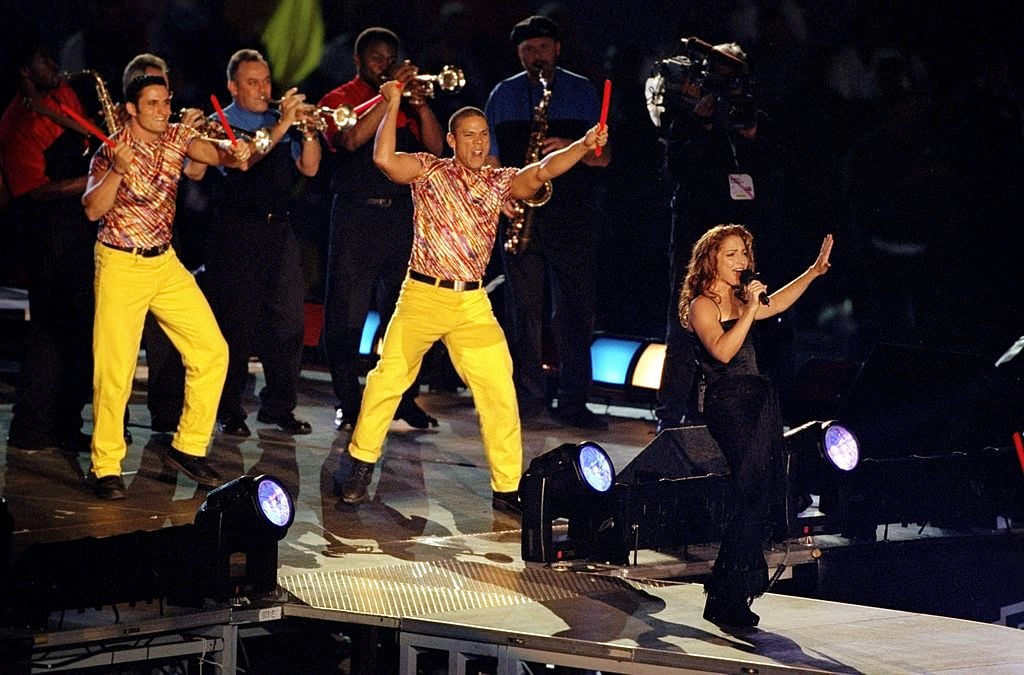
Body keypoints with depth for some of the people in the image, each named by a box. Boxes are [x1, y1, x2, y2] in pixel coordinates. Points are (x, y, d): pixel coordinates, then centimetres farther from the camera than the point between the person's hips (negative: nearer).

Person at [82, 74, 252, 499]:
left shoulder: (177, 137, 3)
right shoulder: (110, 150, -11)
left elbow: (213, 153, -13)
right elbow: (93, 210, -19)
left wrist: (234, 154, -35)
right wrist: (118, 170, -33)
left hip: (165, 262, 5)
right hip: (120, 266, -5)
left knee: (212, 351, 0)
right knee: (115, 367, -7)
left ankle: (188, 447, 11)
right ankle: (105, 467, 3)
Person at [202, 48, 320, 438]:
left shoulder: (281, 122, 14)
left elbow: (308, 168, 5)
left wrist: (308, 129, -11)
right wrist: (282, 126, -23)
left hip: (279, 231, 5)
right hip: (236, 233, -5)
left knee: (289, 318, 1)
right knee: (235, 324, -3)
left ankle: (279, 406, 10)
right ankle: (229, 412, 4)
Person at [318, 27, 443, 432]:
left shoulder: (405, 104, 15)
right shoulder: (339, 100, 4)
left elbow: (435, 147, 3)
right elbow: (352, 138, -16)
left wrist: (419, 101, -9)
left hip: (402, 216, 4)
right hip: (356, 216, -4)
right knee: (347, 315, -3)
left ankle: (404, 400, 11)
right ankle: (348, 404, 2)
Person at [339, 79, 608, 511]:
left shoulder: (499, 183, 7)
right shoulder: (429, 171, 0)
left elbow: (543, 170, -9)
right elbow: (384, 158, -17)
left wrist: (584, 146, -24)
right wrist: (393, 106, -17)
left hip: (473, 303, 2)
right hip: (422, 296, -2)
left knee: (500, 391, -3)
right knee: (388, 378, -3)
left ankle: (506, 488, 4)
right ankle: (361, 465, 15)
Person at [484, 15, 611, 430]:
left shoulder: (581, 91, 9)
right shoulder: (504, 95, 11)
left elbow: (603, 157, 6)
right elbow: (490, 159, 11)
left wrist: (571, 148, -14)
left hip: (571, 216, -1)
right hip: (521, 213, 1)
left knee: (576, 308, -3)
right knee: (523, 308, 0)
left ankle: (573, 402, 0)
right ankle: (528, 395, 7)